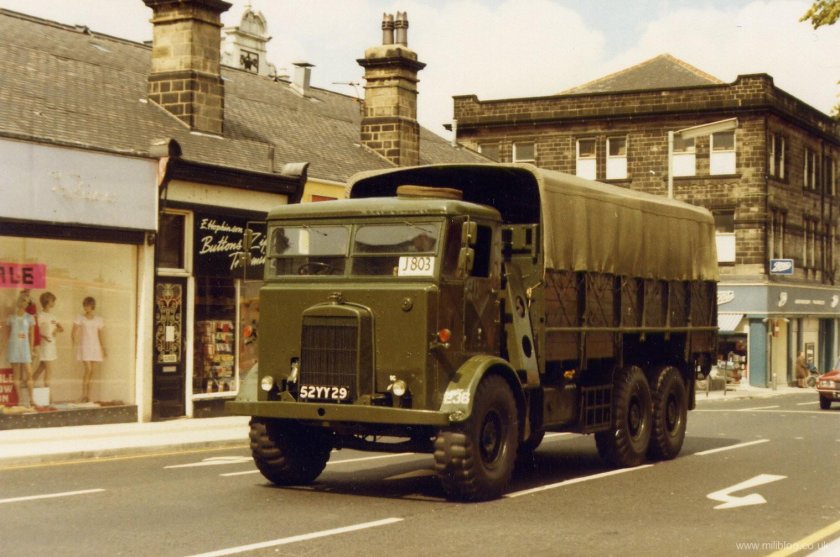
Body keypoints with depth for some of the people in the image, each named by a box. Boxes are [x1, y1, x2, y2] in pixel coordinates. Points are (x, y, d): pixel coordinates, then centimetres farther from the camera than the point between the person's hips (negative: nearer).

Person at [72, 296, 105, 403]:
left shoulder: (98, 320, 11)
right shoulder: (80, 319, 2)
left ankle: (88, 396, 6)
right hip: (84, 346, -3)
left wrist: (103, 349, 11)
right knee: (88, 369, -15)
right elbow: (74, 333, -5)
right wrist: (75, 340, -24)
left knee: (93, 370, -2)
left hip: (96, 347, 3)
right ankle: (84, 396, -9)